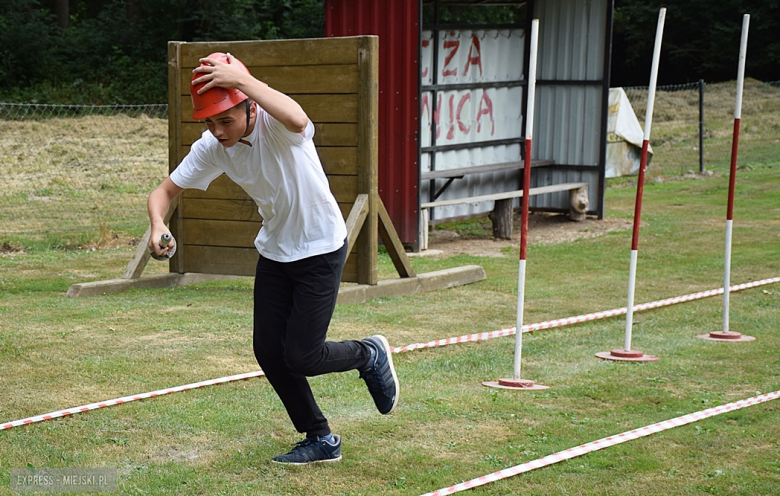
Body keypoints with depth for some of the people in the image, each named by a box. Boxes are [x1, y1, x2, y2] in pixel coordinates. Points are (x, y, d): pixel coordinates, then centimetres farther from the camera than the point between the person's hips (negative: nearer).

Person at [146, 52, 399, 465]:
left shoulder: (275, 125, -29)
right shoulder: (211, 148, -11)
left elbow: (297, 120, -54)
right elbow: (166, 190, -6)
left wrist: (242, 79, -49)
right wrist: (158, 224, -27)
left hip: (321, 249, -7)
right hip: (274, 251, 7)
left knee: (301, 357, -8)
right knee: (268, 350, 5)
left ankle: (371, 355, 24)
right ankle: (320, 440, 23)